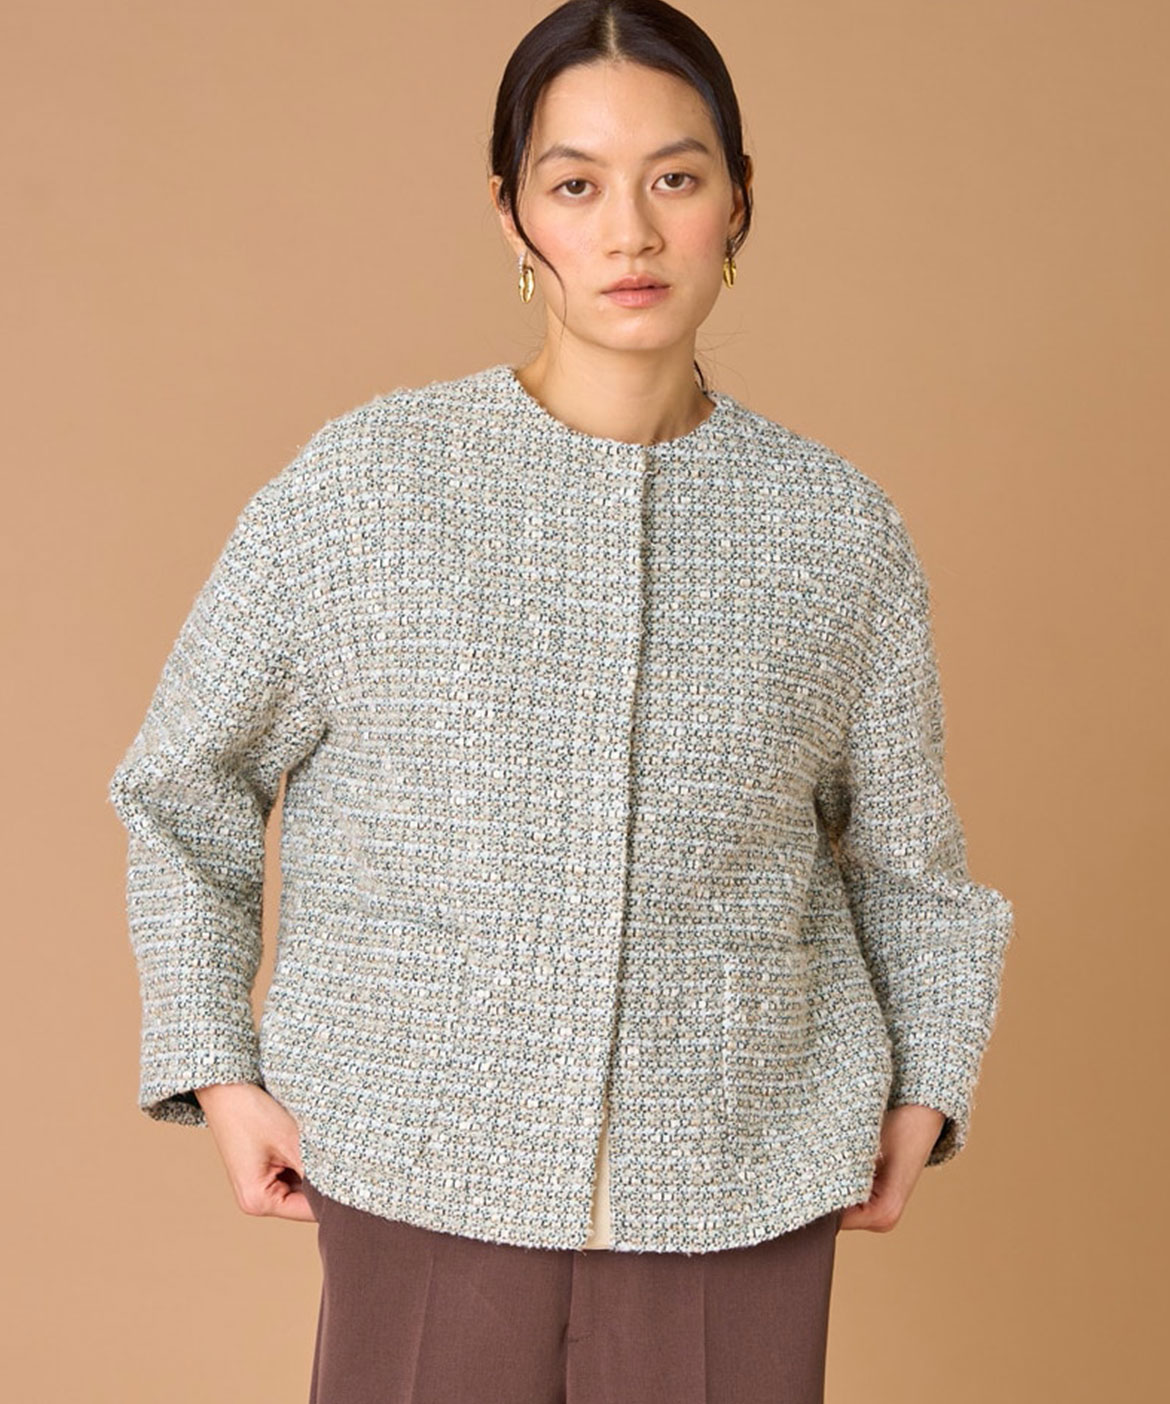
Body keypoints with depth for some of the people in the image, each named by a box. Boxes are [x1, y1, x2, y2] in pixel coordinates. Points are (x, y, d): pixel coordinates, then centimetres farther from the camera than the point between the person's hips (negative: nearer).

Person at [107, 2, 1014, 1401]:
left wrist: (925, 1089, 11)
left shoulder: (837, 526, 0)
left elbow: (903, 844, 14)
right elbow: (184, 789, 4)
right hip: (426, 1178, -1)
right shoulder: (358, 486, -5)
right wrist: (218, 1070, 2)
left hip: (743, 1191, 1)